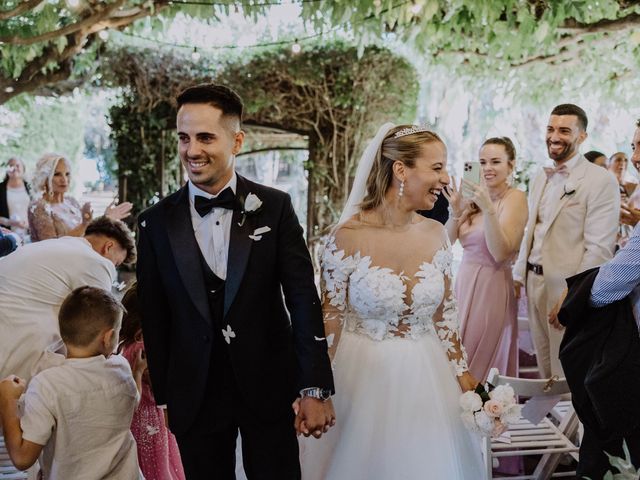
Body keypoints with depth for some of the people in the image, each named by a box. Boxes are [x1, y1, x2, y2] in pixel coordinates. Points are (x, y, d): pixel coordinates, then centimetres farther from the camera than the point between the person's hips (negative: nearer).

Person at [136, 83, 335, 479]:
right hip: (194, 396, 1)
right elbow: (154, 319, 3)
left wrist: (315, 390, -9)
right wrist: (162, 398, 3)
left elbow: (304, 299, -6)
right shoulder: (157, 222, 0)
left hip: (267, 387, -1)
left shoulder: (274, 208, -3)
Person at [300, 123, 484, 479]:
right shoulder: (348, 237, -15)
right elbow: (330, 322, -9)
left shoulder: (436, 234, -2)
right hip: (364, 382, -4)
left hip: (426, 381, 4)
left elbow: (444, 316, 6)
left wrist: (465, 378, 6)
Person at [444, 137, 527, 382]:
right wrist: (456, 212, -11)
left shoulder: (515, 198, -8)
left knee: (477, 364, 1)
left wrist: (489, 208, -26)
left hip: (492, 286, -6)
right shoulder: (477, 197, 8)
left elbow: (500, 252, -19)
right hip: (464, 281, 6)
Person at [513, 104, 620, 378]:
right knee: (545, 368, 18)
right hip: (534, 283, 7)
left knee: (568, 374, 5)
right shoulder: (540, 178, 11)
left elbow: (600, 249, -17)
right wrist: (519, 276, 12)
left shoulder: (601, 181, -13)